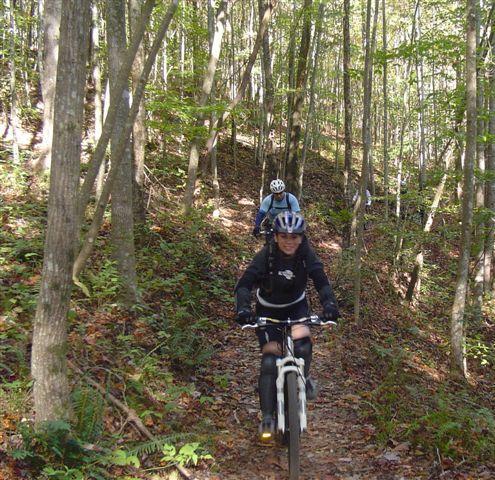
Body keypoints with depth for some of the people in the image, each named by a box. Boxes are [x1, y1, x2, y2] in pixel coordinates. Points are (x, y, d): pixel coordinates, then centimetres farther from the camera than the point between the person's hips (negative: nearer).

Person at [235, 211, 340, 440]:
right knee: (269, 360, -13)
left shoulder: (306, 254, -21)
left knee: (302, 344, -26)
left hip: (296, 306, 1)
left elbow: (321, 281, -30)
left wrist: (329, 304, -50)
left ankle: (303, 379, 7)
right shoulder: (266, 255, -26)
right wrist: (243, 308, -52)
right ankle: (267, 417, -5)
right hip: (268, 310, -1)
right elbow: (244, 284, -34)